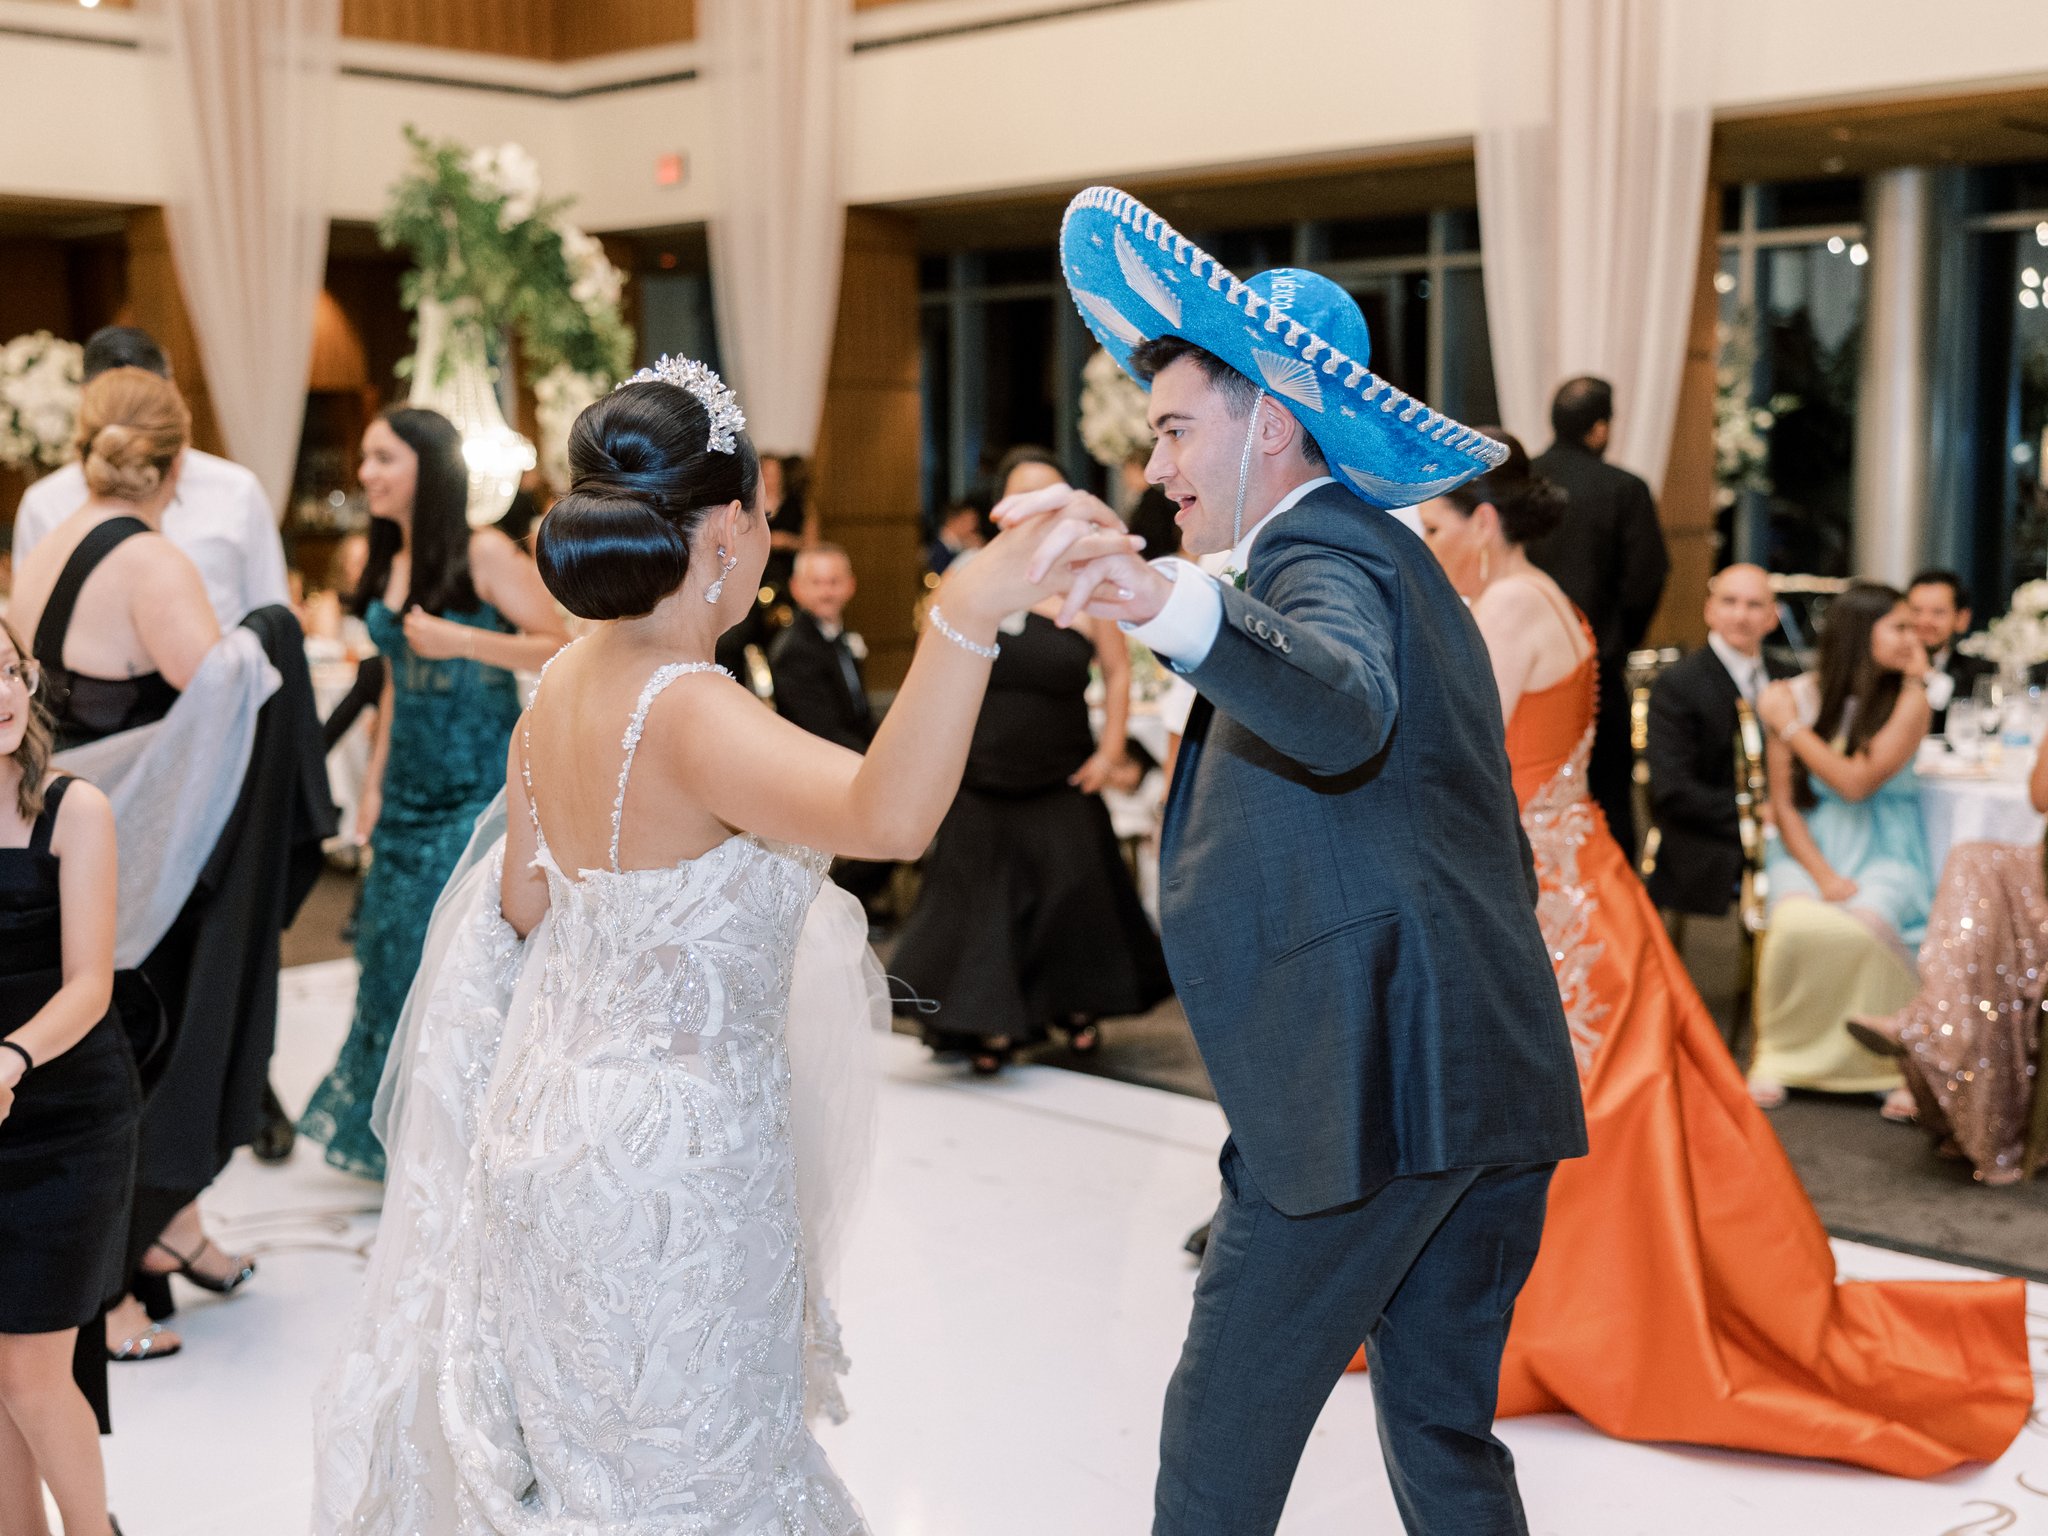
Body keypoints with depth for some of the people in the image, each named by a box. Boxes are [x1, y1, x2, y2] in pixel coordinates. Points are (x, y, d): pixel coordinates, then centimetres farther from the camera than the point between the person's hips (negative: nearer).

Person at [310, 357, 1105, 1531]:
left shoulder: (562, 687, 0)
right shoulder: (691, 714, -26)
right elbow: (889, 817, -45)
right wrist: (967, 617, -56)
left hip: (553, 1117, 9)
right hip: (669, 1167, -9)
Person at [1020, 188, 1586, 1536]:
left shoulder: (1322, 552, -12)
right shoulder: (1375, 552, 20)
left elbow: (1346, 715, -37)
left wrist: (1179, 611, -52)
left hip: (1371, 1090, -10)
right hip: (1489, 1080, 10)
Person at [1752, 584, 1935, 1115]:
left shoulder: (1909, 702, -2)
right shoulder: (1795, 695, 0)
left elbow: (1856, 782, -14)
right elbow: (1784, 802, 0)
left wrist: (1789, 726, -10)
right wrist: (1822, 874, -14)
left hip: (1883, 853, 0)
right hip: (1809, 848, 0)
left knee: (1867, 926, -33)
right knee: (1797, 925, -32)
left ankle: (1893, 1063, -12)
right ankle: (1777, 1055, -11)